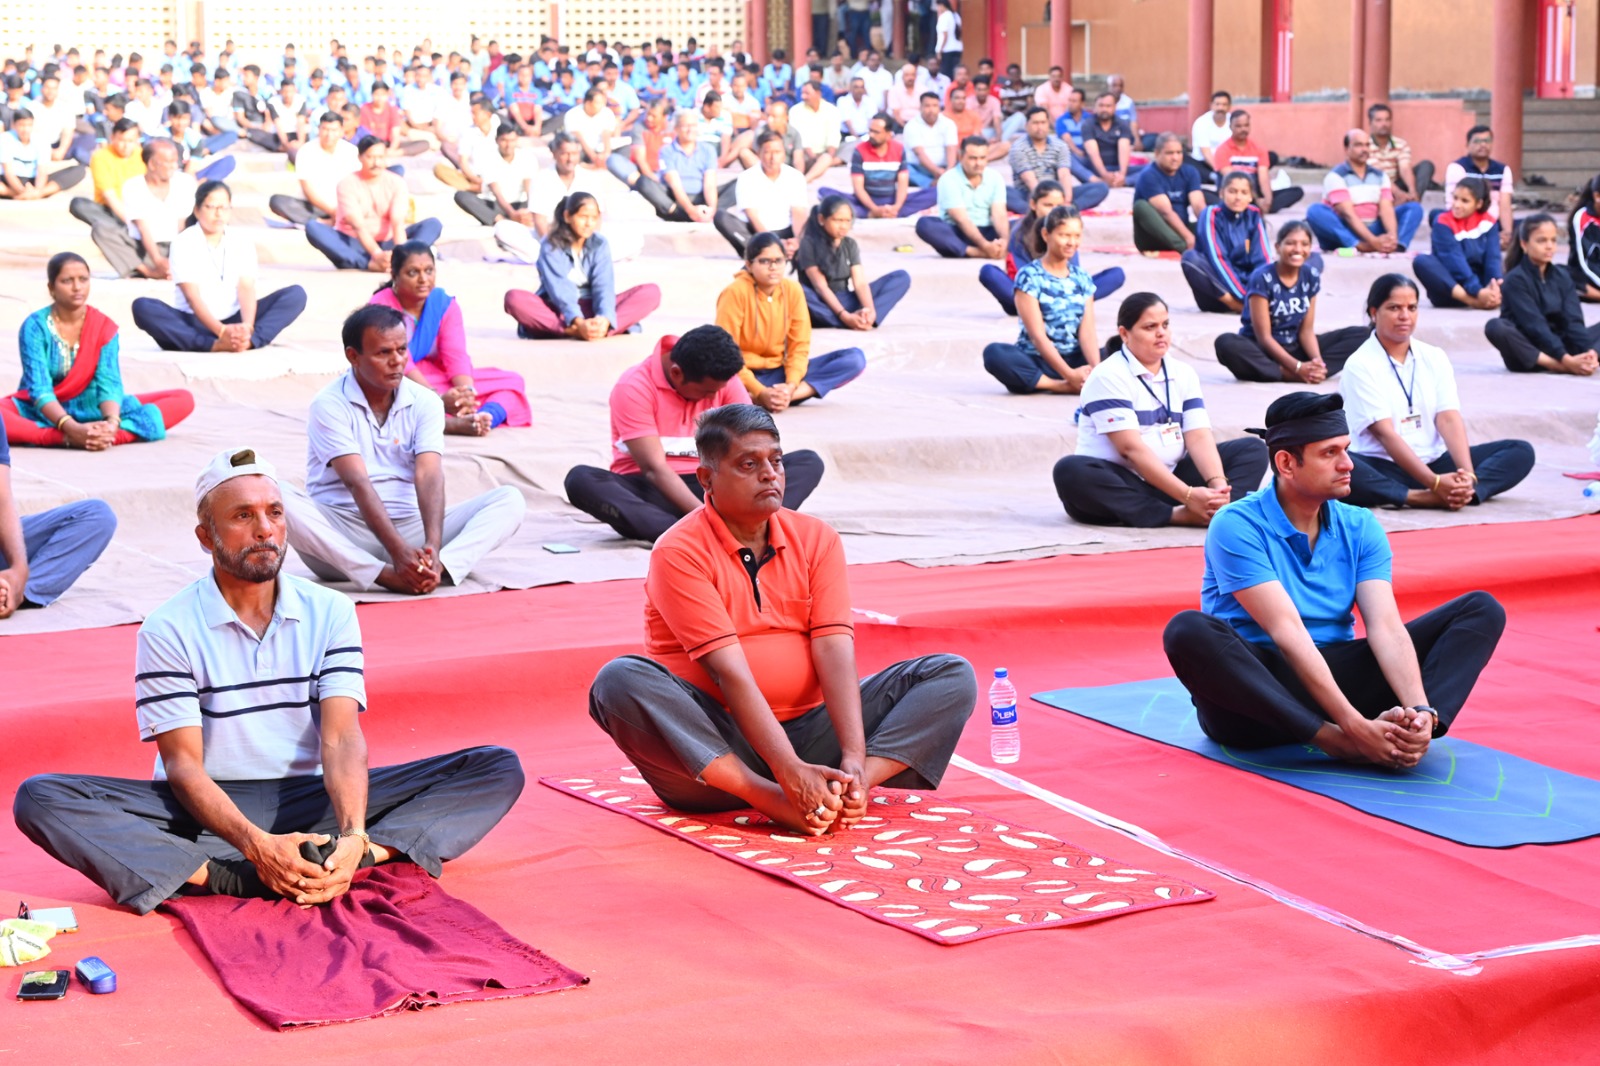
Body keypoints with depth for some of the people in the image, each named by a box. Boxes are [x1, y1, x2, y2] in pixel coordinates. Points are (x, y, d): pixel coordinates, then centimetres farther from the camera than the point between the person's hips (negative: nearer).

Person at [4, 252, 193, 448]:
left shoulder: (105, 327, -4)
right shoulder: (34, 327, -12)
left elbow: (109, 383, -15)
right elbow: (39, 389, -22)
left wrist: (111, 424, -38)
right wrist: (73, 429, -39)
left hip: (92, 409, 3)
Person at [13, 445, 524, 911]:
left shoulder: (329, 613, 4)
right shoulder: (169, 631, -4)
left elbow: (341, 738, -7)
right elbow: (183, 764, -10)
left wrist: (353, 835, -28)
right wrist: (258, 846, -29)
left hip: (309, 799, 2)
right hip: (207, 811, -2)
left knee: (498, 770, -14)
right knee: (41, 798, -29)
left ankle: (365, 854, -38)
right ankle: (236, 879, -38)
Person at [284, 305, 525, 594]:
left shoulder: (425, 402, 3)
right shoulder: (329, 405, -7)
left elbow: (429, 476, -11)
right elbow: (357, 482, -19)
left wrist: (432, 546, -30)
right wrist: (399, 552, -33)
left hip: (410, 526, 4)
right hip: (342, 532, -4)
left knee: (509, 500, -14)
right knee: (280, 500, -34)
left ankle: (443, 567, -43)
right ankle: (385, 576, -41)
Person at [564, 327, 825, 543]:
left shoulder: (725, 381, -2)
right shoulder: (634, 386, -15)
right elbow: (654, 468, -22)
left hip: (709, 488, 4)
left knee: (809, 462, -13)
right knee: (581, 480, -35)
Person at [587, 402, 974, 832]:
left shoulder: (816, 540, 6)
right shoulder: (679, 552, -8)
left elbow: (835, 656, -6)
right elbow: (729, 672, -18)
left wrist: (854, 761, -22)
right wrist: (791, 773, -28)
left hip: (807, 731, 4)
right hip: (716, 746, -4)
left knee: (952, 675, -8)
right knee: (620, 681, -32)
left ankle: (846, 788, -33)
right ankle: (773, 800, -38)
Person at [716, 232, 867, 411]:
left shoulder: (793, 289, -1)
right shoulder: (735, 293, -13)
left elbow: (799, 345, 0)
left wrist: (791, 386, -19)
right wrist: (760, 392, -25)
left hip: (778, 372, 6)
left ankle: (779, 397, -28)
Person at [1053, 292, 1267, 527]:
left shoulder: (1183, 374, 8)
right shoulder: (1109, 376, -11)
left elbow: (1199, 437, -4)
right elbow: (1131, 447, -21)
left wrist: (1218, 484, -25)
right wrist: (1187, 495, -29)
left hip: (1169, 478, 6)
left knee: (1253, 449, -5)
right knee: (1071, 472, -37)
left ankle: (1216, 510, -37)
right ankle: (1178, 516, -38)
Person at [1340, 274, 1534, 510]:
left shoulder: (1434, 358, 9)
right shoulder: (1360, 365, -5)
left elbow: (1449, 419, -3)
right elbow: (1384, 432, -15)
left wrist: (1468, 474, -21)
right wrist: (1434, 482, -26)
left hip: (1435, 462, 6)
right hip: (1382, 468, -6)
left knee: (1521, 452, -11)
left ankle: (1457, 493, -36)